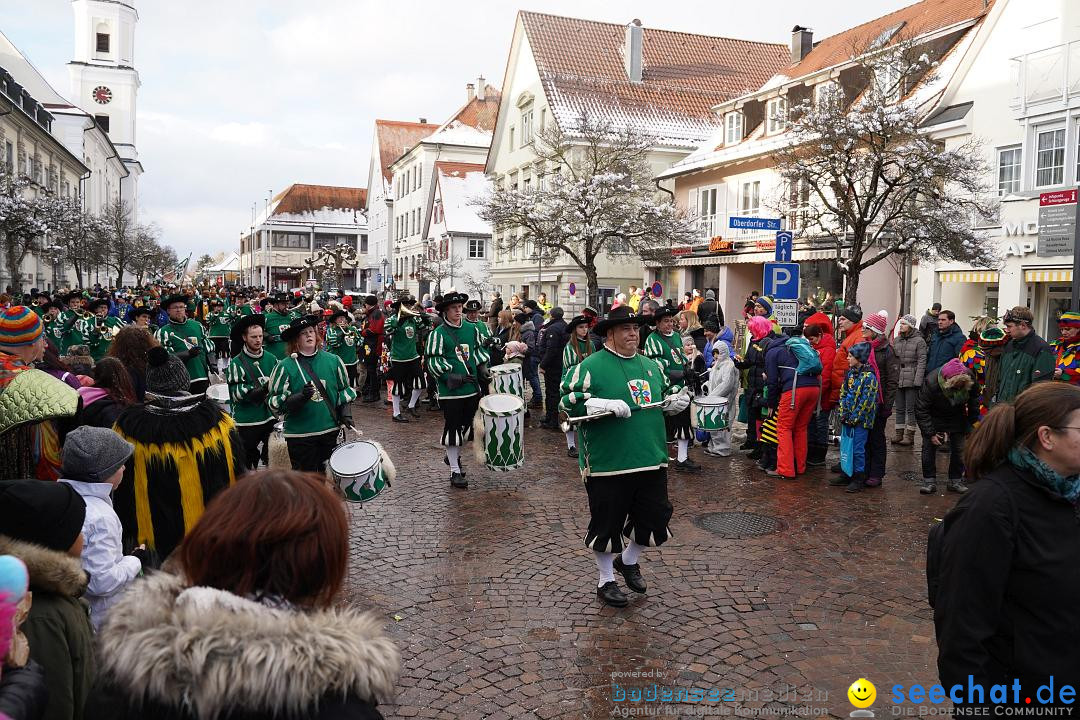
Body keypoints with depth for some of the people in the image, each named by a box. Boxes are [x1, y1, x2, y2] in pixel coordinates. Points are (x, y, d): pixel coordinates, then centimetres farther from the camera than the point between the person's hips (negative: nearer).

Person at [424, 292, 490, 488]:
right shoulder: (438, 333, -7)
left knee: (467, 426, 15)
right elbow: (433, 361, -10)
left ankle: (455, 456, 39)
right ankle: (455, 471, 9)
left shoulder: (472, 329, 9)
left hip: (472, 388, 5)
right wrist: (449, 376, -20)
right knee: (452, 428, 0)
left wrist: (482, 366, 9)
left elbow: (479, 349, 23)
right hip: (450, 391, -5)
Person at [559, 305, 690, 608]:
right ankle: (605, 580, 26)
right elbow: (569, 401, -13)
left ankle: (629, 560, 39)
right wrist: (607, 405, -23)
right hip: (608, 464, -6)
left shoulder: (652, 366, 14)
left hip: (651, 461, 6)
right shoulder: (590, 366, -7)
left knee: (654, 516, 12)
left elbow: (664, 399, 27)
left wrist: (675, 401, 4)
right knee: (607, 522, 5)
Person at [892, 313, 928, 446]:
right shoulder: (896, 340, 11)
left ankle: (910, 435, 7)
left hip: (912, 380, -5)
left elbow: (921, 362, -9)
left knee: (911, 409, 0)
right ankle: (899, 434, 17)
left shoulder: (919, 341, -5)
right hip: (898, 380, 6)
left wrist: (918, 380, -14)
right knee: (899, 408, 10)